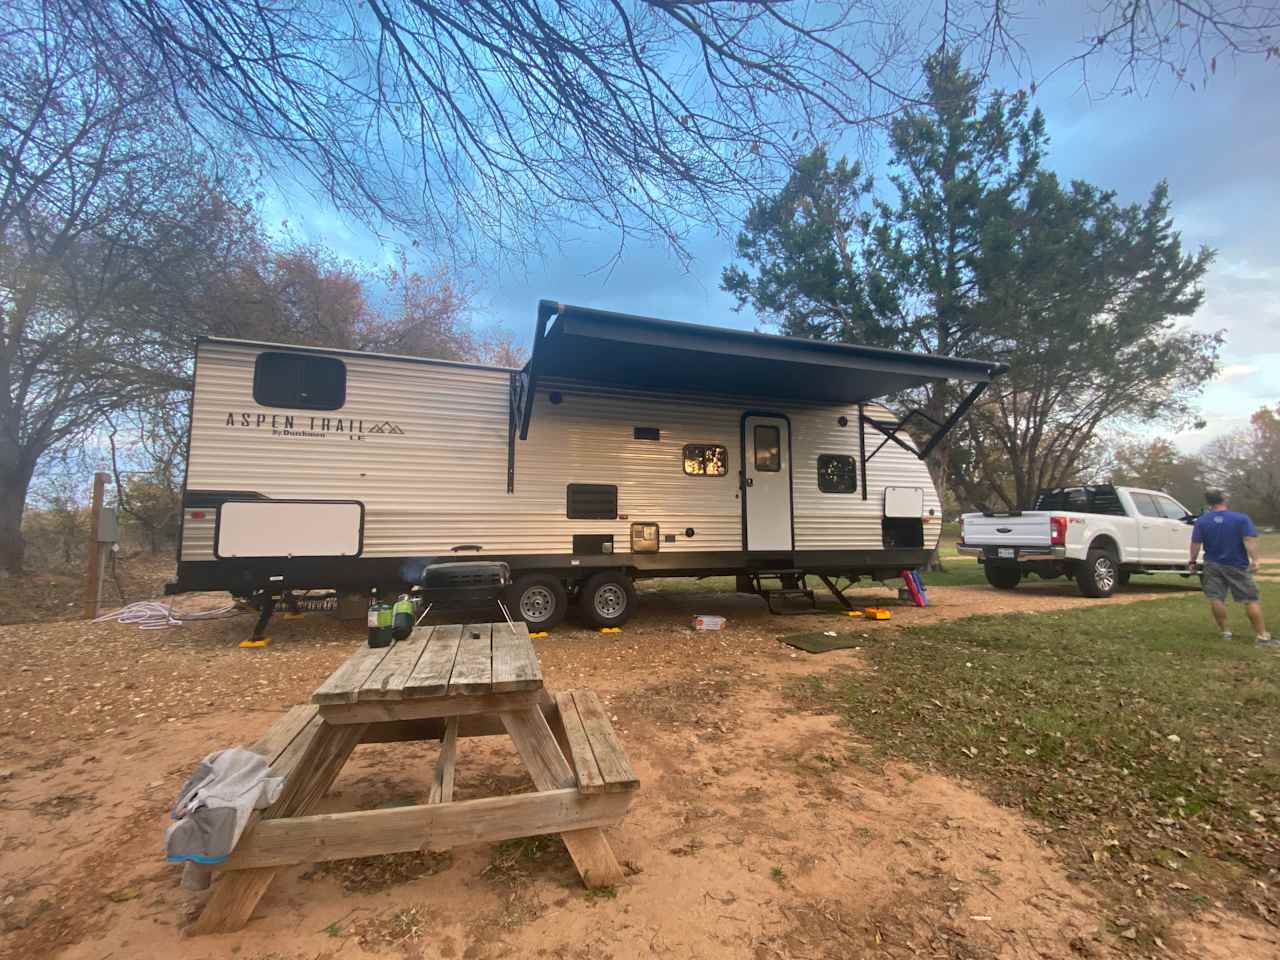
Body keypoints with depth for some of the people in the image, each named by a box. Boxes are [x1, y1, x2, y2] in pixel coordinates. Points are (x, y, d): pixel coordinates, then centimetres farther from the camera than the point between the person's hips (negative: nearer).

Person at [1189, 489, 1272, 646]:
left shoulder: (1201, 521, -2)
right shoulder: (1241, 518, -7)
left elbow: (1195, 544, -3)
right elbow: (1250, 540, -16)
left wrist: (1193, 561, 6)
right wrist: (1254, 560, -18)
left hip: (1213, 565, 1)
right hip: (1238, 566, -1)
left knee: (1216, 599, 6)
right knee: (1251, 600, 5)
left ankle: (1225, 632, 9)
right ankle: (1262, 636, 5)